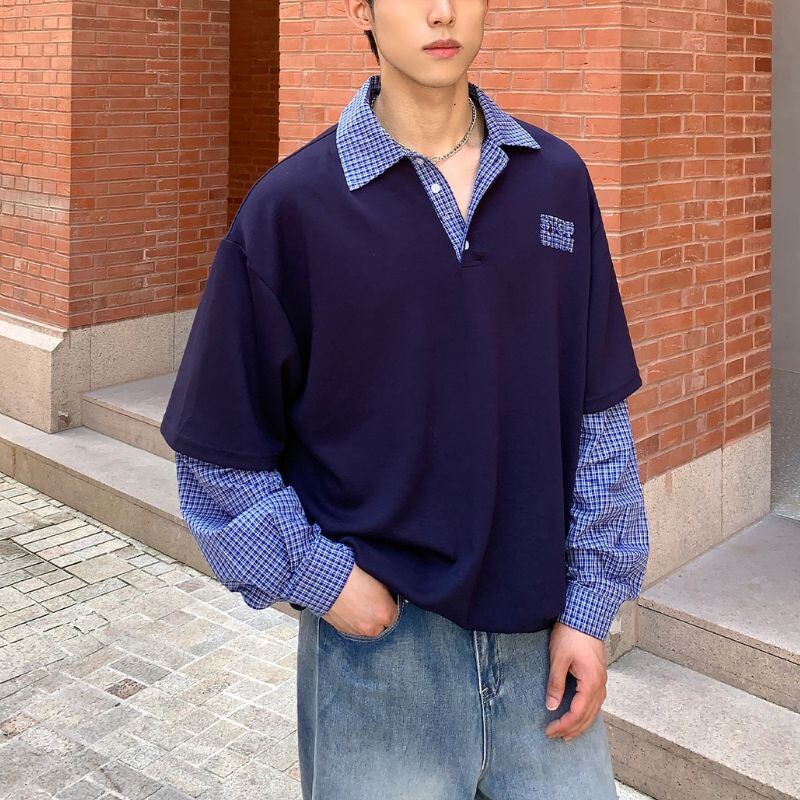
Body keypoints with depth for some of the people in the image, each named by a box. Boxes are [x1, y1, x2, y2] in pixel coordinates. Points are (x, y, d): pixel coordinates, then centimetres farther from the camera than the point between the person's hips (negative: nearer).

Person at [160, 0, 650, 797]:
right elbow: (219, 448, -3)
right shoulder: (293, 203, -8)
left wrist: (589, 607, 1)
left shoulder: (557, 180, 1)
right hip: (378, 631, -2)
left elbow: (598, 417, 3)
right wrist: (316, 576, -10)